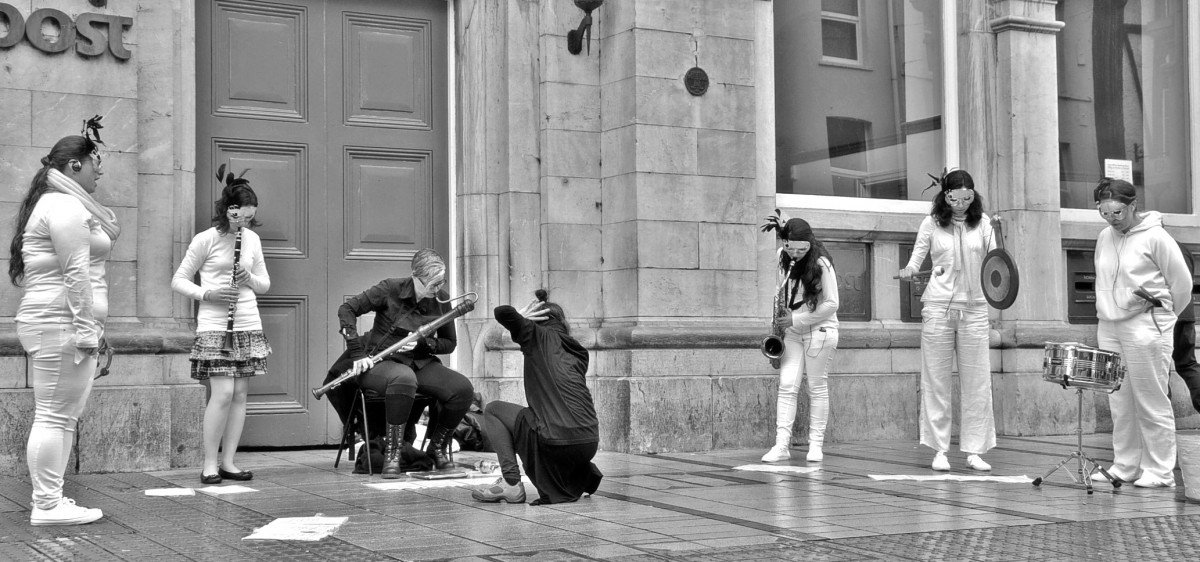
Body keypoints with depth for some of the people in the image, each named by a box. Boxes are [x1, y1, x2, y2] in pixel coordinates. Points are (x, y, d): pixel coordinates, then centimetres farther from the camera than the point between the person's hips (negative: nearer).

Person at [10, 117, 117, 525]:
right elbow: (75, 272, -18)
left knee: (60, 415, 12)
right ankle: (47, 506, -7)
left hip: (50, 324, 11)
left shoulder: (52, 203, 23)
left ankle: (49, 499, 15)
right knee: (54, 415, -9)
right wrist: (85, 327, -21)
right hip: (61, 323, -11)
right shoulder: (65, 206, -11)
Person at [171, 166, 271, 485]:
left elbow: (265, 285, 16)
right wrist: (207, 294, -17)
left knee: (240, 394, 4)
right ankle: (209, 464, -3)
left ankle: (228, 462, 11)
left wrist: (250, 279, -6)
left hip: (249, 325, 6)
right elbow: (178, 281, -2)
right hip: (214, 326, -5)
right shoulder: (206, 240, -5)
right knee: (223, 393, -13)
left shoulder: (252, 239, 10)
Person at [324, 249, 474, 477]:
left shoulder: (441, 301, 1)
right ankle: (391, 453, -30)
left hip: (420, 364, 4)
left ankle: (436, 447, 0)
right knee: (403, 379, -42)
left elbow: (450, 343, 9)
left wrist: (422, 343, -12)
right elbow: (346, 309, -11)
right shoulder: (390, 289, -12)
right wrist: (357, 352, -18)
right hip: (380, 362, -4)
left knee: (463, 389, -22)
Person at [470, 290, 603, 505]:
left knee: (493, 410, 15)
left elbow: (502, 312, -8)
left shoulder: (539, 335, 4)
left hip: (556, 441, -6)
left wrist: (521, 317, 11)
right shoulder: (579, 352, 20)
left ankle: (511, 482, 4)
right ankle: (583, 475, 16)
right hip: (590, 443, 6)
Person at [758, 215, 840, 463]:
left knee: (817, 387, 0)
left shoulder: (821, 264, -15)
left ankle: (816, 445, 7)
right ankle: (781, 445, -10)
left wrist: (796, 319, -16)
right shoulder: (783, 257, 3)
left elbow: (831, 304, -15)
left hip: (819, 330, -5)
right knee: (787, 385, -6)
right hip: (792, 331, 5)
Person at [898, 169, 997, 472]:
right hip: (938, 307, -1)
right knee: (936, 380, 2)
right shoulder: (932, 224, 1)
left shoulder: (982, 222, 4)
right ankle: (939, 450, 9)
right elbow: (917, 256, 4)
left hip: (974, 308, 1)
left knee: (977, 381, 1)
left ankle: (974, 450, 8)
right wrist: (908, 270, -18)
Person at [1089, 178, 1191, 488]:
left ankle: (1159, 472, 4)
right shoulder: (1104, 238, 10)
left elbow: (1182, 282, -2)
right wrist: (1107, 312, 14)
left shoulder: (1154, 237, -8)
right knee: (1120, 402, 8)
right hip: (1109, 327, 6)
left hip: (1146, 328, -6)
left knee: (1151, 403, -2)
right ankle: (1124, 467, 16)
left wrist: (1163, 315, 6)